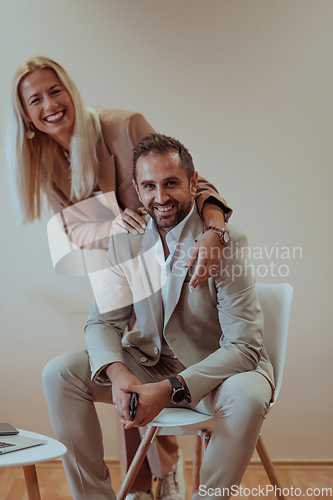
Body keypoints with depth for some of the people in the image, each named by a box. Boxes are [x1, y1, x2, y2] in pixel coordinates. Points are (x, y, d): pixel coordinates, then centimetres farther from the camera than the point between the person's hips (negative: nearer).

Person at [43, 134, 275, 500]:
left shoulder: (227, 242, -19)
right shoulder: (125, 241, -2)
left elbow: (243, 346, -22)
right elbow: (102, 321, -2)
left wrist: (171, 388, -34)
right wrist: (117, 372, -25)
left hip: (217, 371, -4)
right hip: (149, 365, 4)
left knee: (247, 396, -37)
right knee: (60, 372, -13)